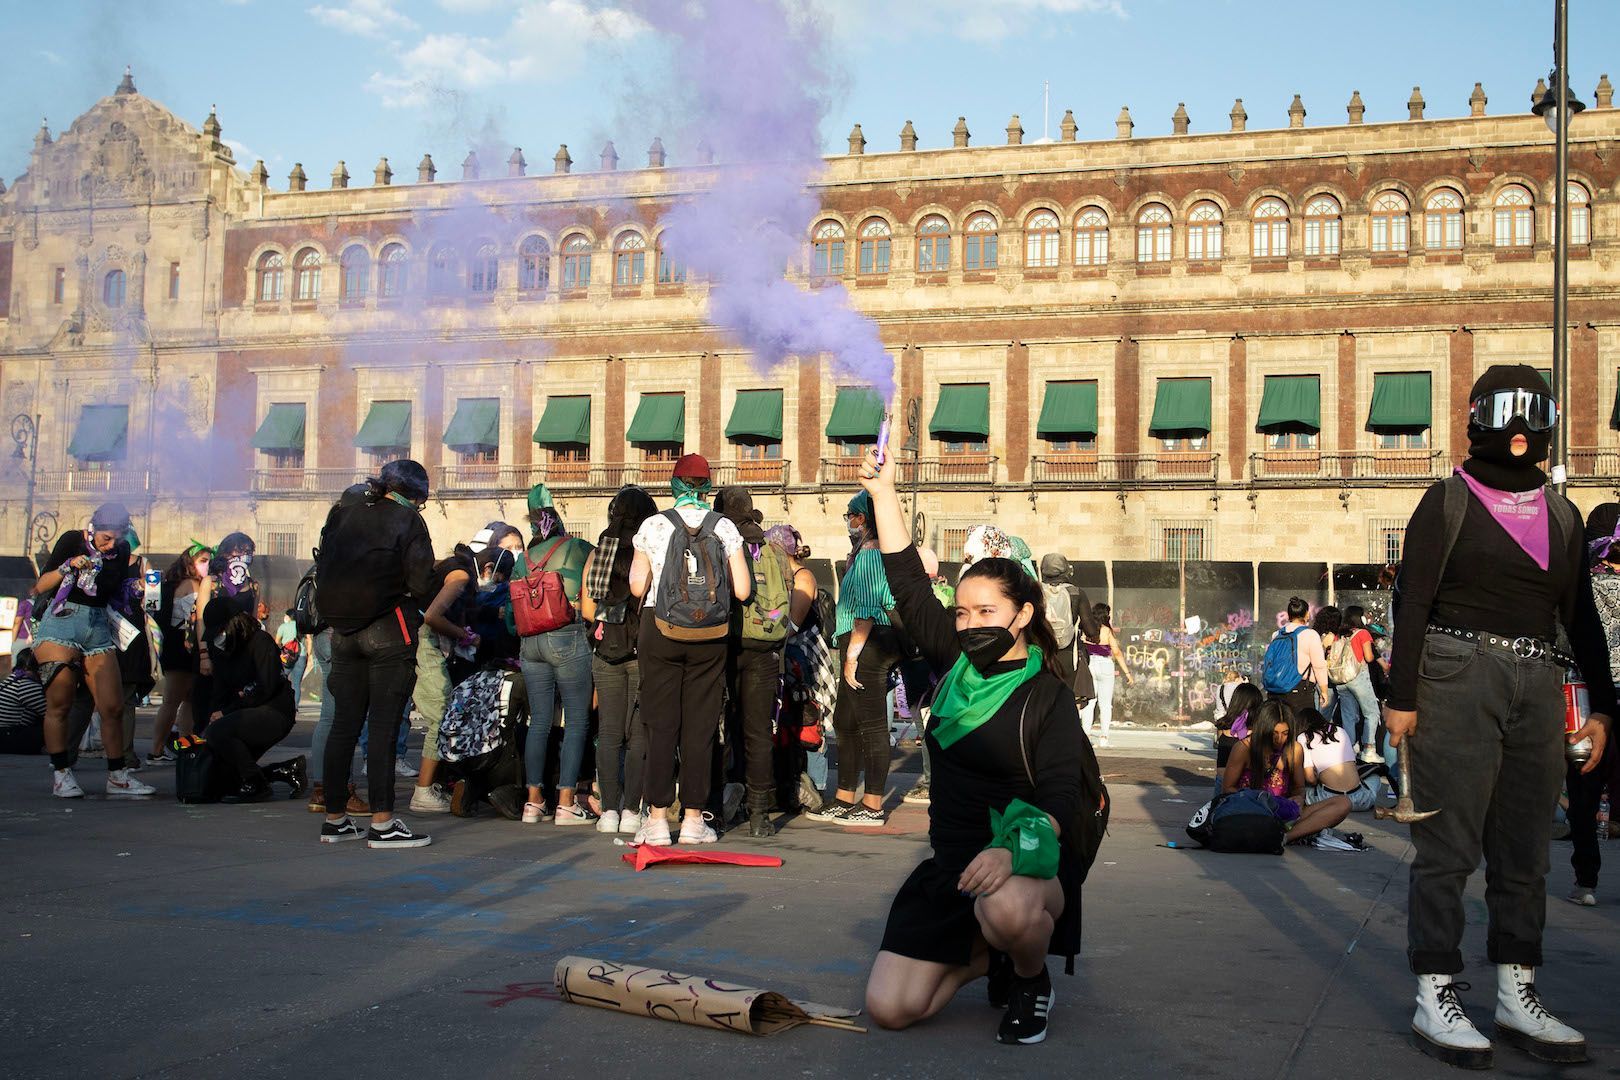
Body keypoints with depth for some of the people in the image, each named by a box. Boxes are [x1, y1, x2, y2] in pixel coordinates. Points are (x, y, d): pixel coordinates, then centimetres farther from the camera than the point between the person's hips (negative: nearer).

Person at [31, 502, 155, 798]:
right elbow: (41, 587, -3)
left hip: (98, 629, 4)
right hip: (60, 623, -4)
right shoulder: (72, 540, 1)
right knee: (58, 704, -7)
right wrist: (68, 567, -17)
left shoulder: (121, 550, 11)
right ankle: (61, 774, 0)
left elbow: (114, 591, 1)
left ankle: (117, 776, 7)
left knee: (113, 707, -1)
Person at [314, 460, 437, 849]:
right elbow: (421, 583, -11)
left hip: (343, 633, 6)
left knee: (344, 724, 10)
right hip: (389, 631, -6)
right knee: (383, 726, -5)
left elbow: (322, 573, 12)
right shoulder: (407, 521, -5)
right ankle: (381, 824, -5)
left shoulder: (342, 515, 12)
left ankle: (334, 820, 14)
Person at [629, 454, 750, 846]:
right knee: (700, 726, 7)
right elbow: (742, 590, -4)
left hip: (660, 632, -1)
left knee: (661, 724, 5)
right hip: (709, 638, 1)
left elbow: (637, 587, -3)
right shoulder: (725, 528, -2)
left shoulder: (652, 526, -4)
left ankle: (657, 817, 4)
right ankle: (694, 818, 9)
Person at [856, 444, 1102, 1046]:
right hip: (953, 864, 5)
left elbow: (1060, 795, -19)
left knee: (1005, 908, -42)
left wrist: (1011, 848, -39)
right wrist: (883, 492, -1)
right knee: (889, 1008, -8)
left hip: (1026, 863, -5)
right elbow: (908, 584, 5)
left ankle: (1031, 982, -4)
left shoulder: (1048, 697, -8)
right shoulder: (956, 666, 7)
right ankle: (986, 957, 22)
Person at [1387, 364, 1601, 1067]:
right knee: (1450, 843, -5)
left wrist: (1602, 707, 12)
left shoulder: (1560, 514, 15)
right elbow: (1412, 603, -4)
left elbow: (1581, 612, 17)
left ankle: (1516, 994, 17)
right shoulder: (1449, 502, 1)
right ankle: (1435, 998, 1)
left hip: (1536, 687, 5)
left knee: (1525, 848, 8)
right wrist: (1400, 698, -11)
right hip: (1457, 677, -5)